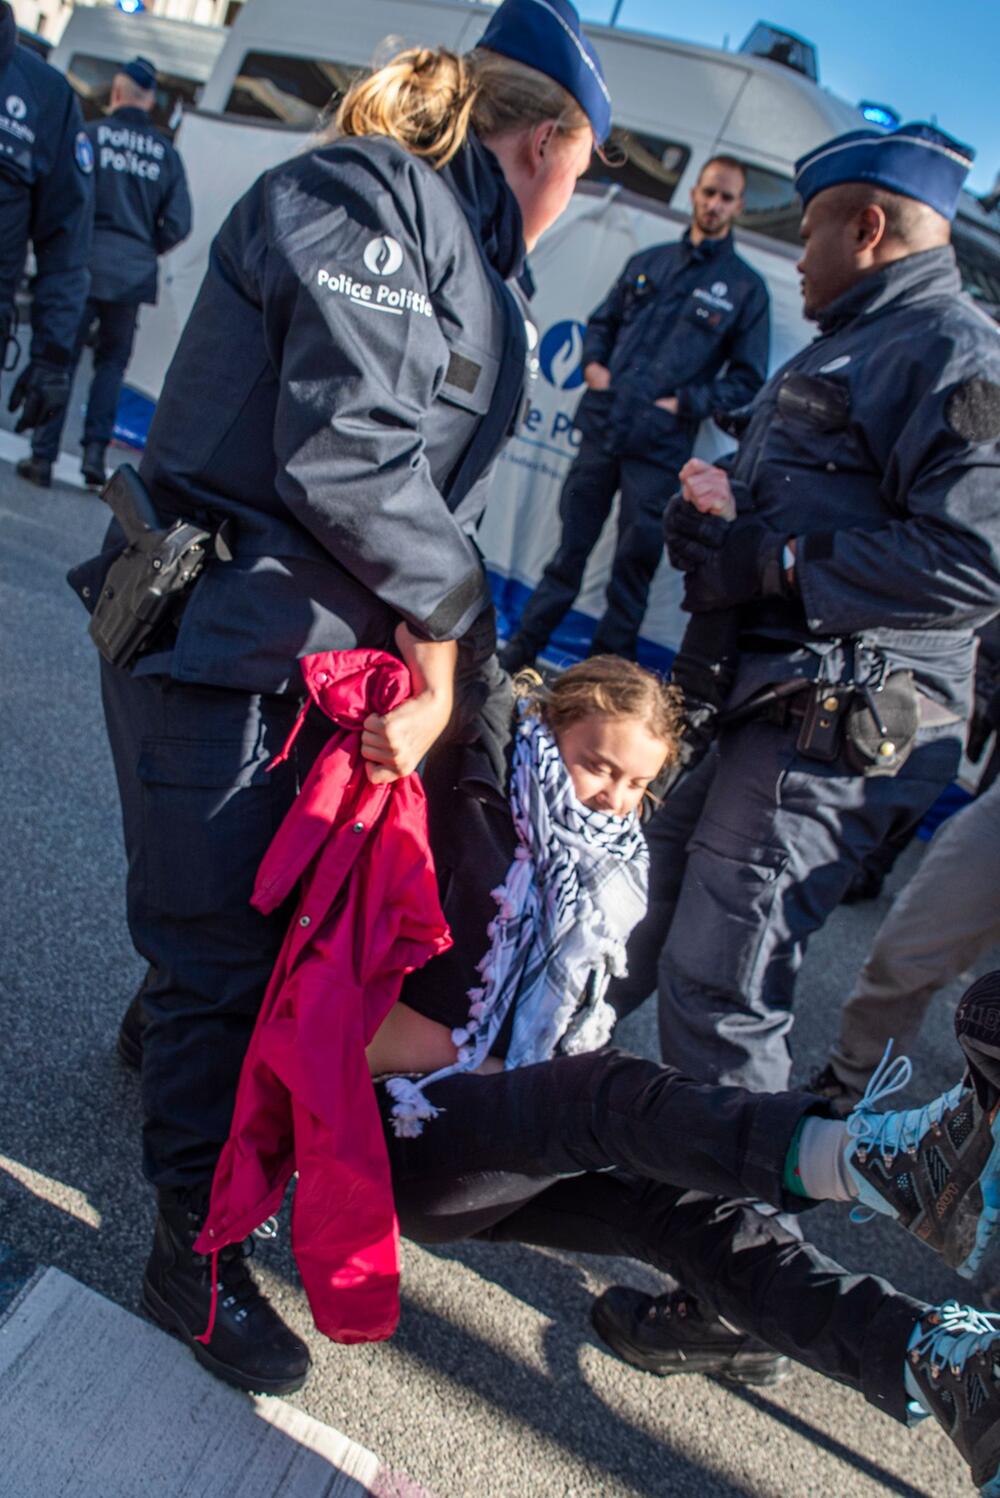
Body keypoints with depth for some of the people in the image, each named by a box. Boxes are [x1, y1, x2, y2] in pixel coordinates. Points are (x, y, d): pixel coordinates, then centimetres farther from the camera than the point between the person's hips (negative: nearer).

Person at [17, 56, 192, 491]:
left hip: (86, 265, -2)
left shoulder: (91, 134, -1)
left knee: (61, 358, 3)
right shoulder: (166, 153, 7)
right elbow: (178, 223, 2)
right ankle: (95, 450, 4)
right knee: (112, 361, 15)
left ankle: (43, 456, 1)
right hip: (134, 272, 3)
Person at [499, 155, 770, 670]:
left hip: (660, 447, -3)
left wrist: (684, 403, -8)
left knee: (633, 565, 2)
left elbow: (747, 379, 3)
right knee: (570, 546, 9)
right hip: (601, 428, 3)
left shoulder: (746, 288, 3)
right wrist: (593, 363, 5)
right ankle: (519, 652, 19)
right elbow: (601, 322, 25)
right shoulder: (648, 262, 15)